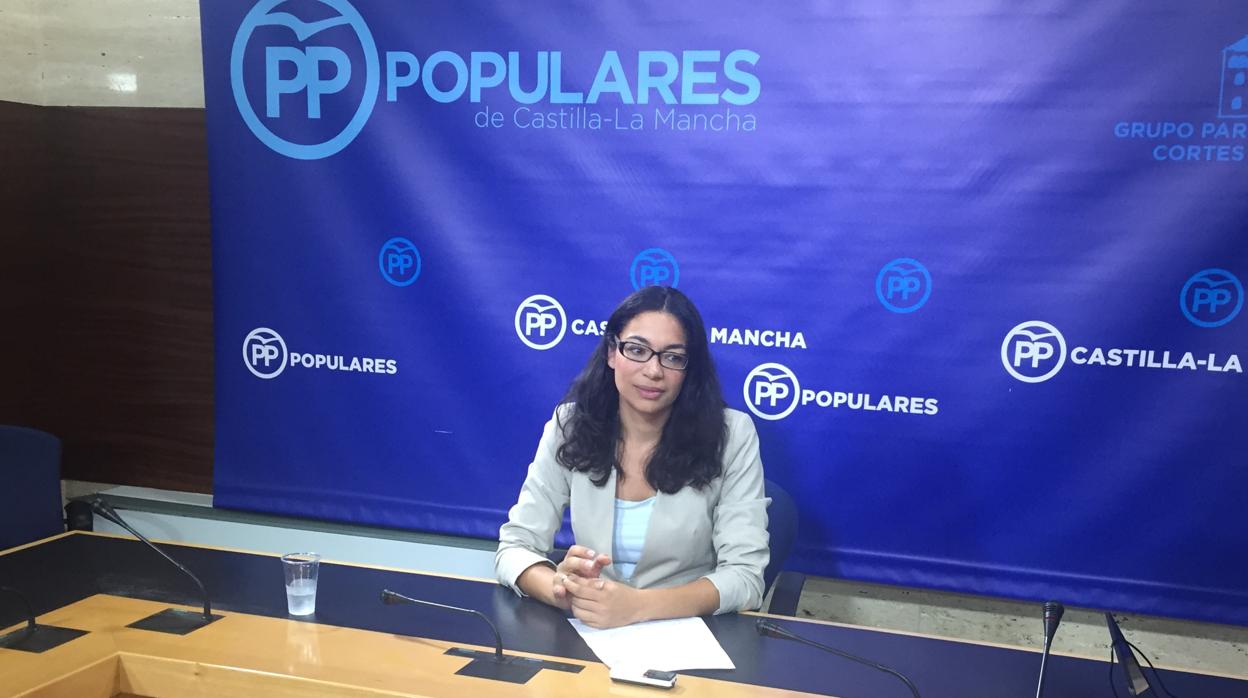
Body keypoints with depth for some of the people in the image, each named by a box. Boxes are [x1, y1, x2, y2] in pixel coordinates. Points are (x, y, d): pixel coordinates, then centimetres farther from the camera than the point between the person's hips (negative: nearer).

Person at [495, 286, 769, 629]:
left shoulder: (732, 435, -9)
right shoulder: (570, 426, -3)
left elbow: (745, 574, -13)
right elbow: (515, 546, -3)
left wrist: (638, 605, -27)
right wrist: (561, 589, -25)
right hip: (589, 633, 1)